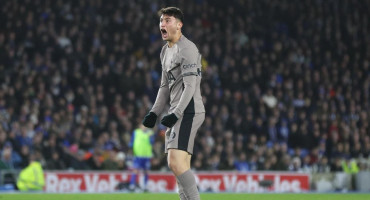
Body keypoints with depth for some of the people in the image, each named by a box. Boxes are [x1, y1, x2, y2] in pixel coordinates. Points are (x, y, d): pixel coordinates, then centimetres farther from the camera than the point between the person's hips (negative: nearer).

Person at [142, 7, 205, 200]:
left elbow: (190, 86, -17)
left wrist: (176, 113, -23)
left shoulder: (187, 49, -11)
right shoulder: (166, 50, 19)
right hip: (177, 112, 10)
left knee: (176, 162, -21)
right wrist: (154, 113, 15)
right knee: (181, 166, 6)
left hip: (189, 111, -10)